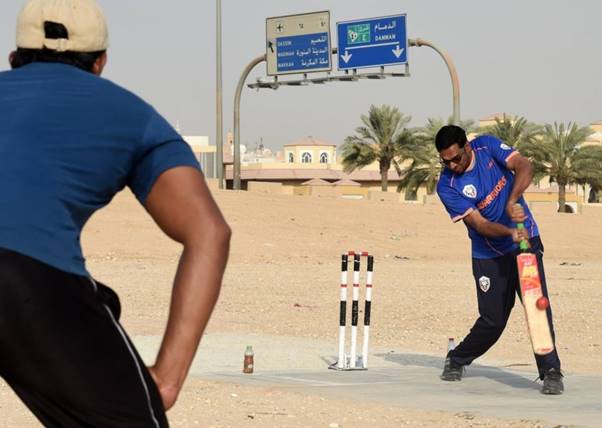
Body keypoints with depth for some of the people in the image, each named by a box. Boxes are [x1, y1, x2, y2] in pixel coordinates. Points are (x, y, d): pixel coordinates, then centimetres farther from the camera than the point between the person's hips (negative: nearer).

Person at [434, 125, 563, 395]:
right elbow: (480, 224, -21)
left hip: (526, 241, 0)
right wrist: (510, 233, -39)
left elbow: (524, 167, -21)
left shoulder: (487, 146, -9)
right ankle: (456, 361, 28)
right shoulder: (447, 187, -14)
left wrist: (512, 201, -38)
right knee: (492, 320, 2)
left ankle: (551, 372, -15)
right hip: (488, 255, 0)